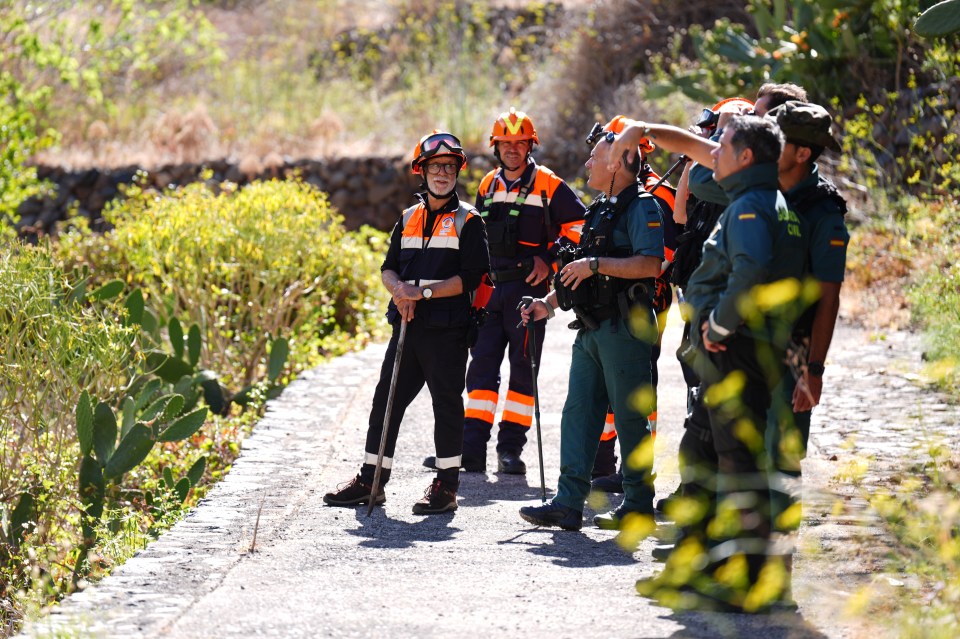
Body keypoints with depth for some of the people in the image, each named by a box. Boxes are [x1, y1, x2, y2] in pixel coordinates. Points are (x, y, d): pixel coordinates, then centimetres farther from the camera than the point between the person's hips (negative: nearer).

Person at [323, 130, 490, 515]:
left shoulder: (467, 221, -1)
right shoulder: (409, 219, 16)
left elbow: (471, 276, -10)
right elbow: (388, 267, 14)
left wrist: (425, 291, -16)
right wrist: (400, 289, -9)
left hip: (447, 329, -5)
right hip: (407, 325, 5)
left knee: (446, 404, -1)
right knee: (386, 400, 6)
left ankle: (447, 485, 6)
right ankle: (370, 481, 13)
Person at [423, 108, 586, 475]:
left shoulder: (547, 185, -3)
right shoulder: (488, 185, 14)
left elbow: (579, 223, -4)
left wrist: (551, 260, -9)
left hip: (528, 286, -5)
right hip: (490, 287, 5)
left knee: (523, 368, -2)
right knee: (482, 365, 1)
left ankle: (511, 447, 1)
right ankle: (472, 448, 0)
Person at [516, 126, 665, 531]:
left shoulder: (641, 207, -9)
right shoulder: (601, 209, 21)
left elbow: (650, 264, -23)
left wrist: (595, 264, -21)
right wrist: (549, 302, 17)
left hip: (624, 329, -9)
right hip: (591, 329, 9)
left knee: (630, 417, -3)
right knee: (578, 411, 4)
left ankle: (639, 506, 5)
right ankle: (569, 502, 3)